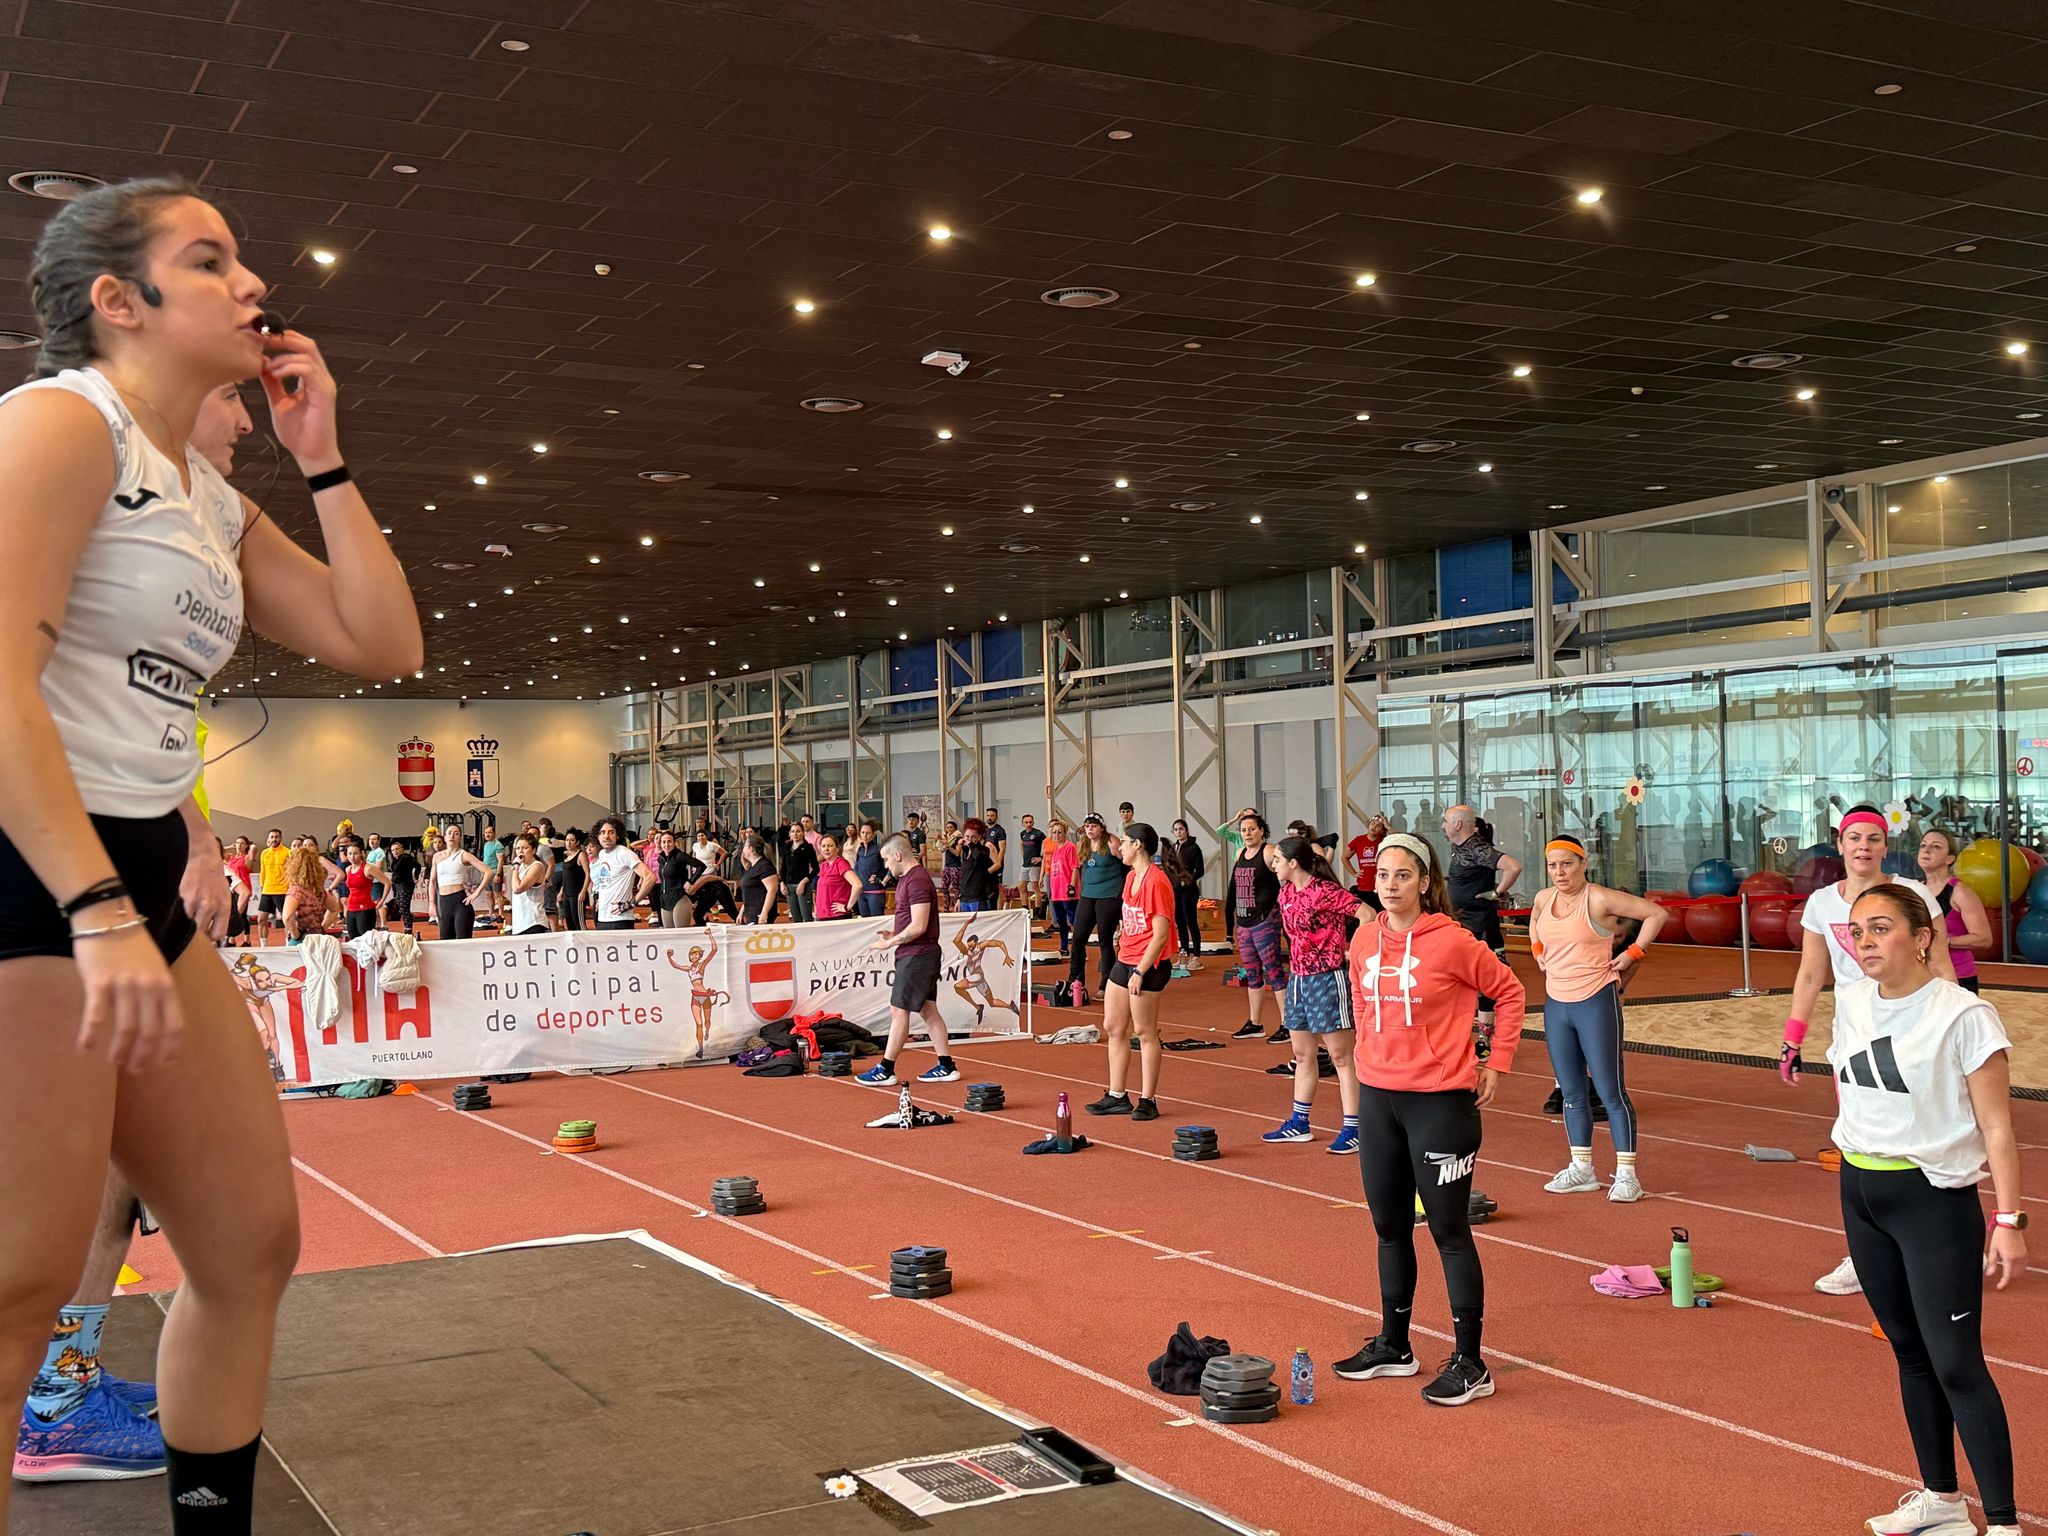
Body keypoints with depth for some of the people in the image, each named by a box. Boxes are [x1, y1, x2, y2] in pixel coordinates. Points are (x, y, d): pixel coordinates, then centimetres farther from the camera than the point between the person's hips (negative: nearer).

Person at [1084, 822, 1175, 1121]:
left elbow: (1161, 934, -19)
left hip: (1147, 965, -10)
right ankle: (1117, 1096, 21)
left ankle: (1147, 1102, 8)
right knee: (1112, 1028, 12)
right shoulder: (1131, 877, 13)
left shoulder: (1156, 881, -17)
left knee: (1145, 1033, -1)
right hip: (1124, 961, 10)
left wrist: (1140, 971, -20)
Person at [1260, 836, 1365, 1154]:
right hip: (1298, 979, 8)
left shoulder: (1324, 891, -17)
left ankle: (1351, 1130, 3)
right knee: (1303, 1055, 16)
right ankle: (1299, 1124, 26)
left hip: (1327, 980, -8)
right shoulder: (1287, 892, 7)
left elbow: (1368, 915, -21)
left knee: (1341, 1056, -1)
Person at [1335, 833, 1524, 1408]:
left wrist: (1496, 1064, -3)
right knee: (1389, 1227, 16)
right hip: (1377, 1097, 6)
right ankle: (1393, 1346, 30)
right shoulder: (1364, 941, 3)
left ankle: (1469, 1365, 8)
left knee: (1449, 1232, -1)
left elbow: (1508, 991, -2)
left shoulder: (1451, 941, -12)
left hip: (1440, 1100, -6)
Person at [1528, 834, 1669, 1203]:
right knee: (1571, 1092, 12)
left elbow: (1657, 914, -10)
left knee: (1611, 1092, -4)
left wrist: (1632, 954, -10)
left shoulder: (1600, 900, -13)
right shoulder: (1543, 899, 6)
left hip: (1596, 1002, -6)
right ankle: (1581, 1169, 21)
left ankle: (1626, 1173, 0)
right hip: (1556, 1004, 7)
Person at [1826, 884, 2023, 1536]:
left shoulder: (1963, 1015, -15)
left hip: (1934, 1197, -6)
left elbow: (1997, 1129, -13)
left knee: (1956, 1364, -7)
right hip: (1859, 1191, 6)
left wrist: (2008, 1221, -15)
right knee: (1910, 1352, 15)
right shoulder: (1851, 1002, 4)